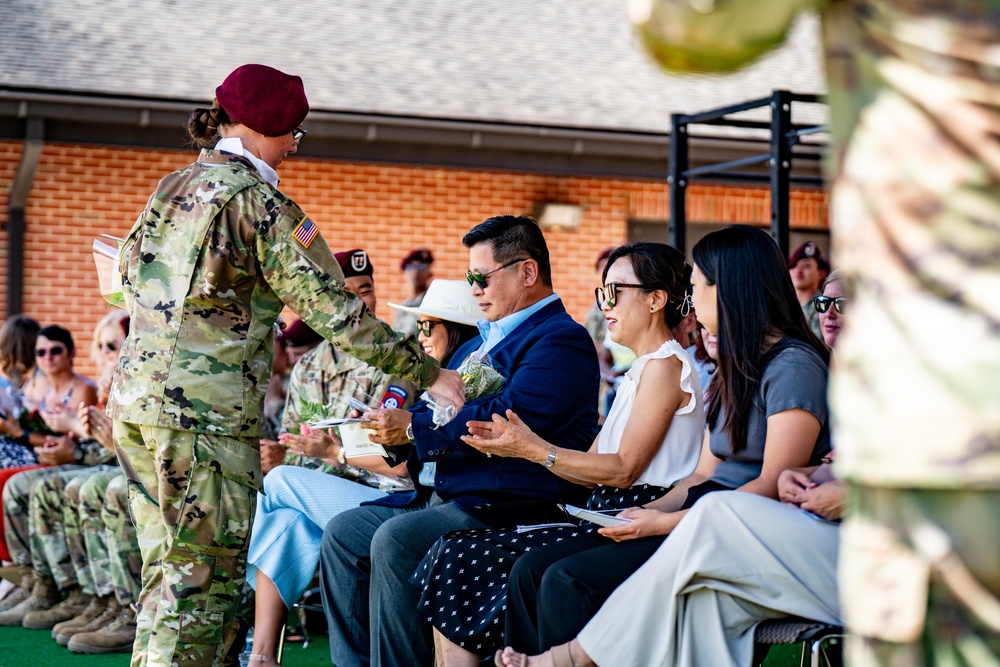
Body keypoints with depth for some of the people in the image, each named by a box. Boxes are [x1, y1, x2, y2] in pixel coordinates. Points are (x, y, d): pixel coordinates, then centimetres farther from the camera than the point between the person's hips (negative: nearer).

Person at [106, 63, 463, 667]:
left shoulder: (171, 188, 15)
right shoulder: (259, 202, -9)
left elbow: (129, 270, 23)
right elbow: (334, 312, -12)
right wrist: (428, 373, -8)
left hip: (136, 397, 9)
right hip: (207, 414, -8)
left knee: (167, 571, 15)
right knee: (203, 579, -5)